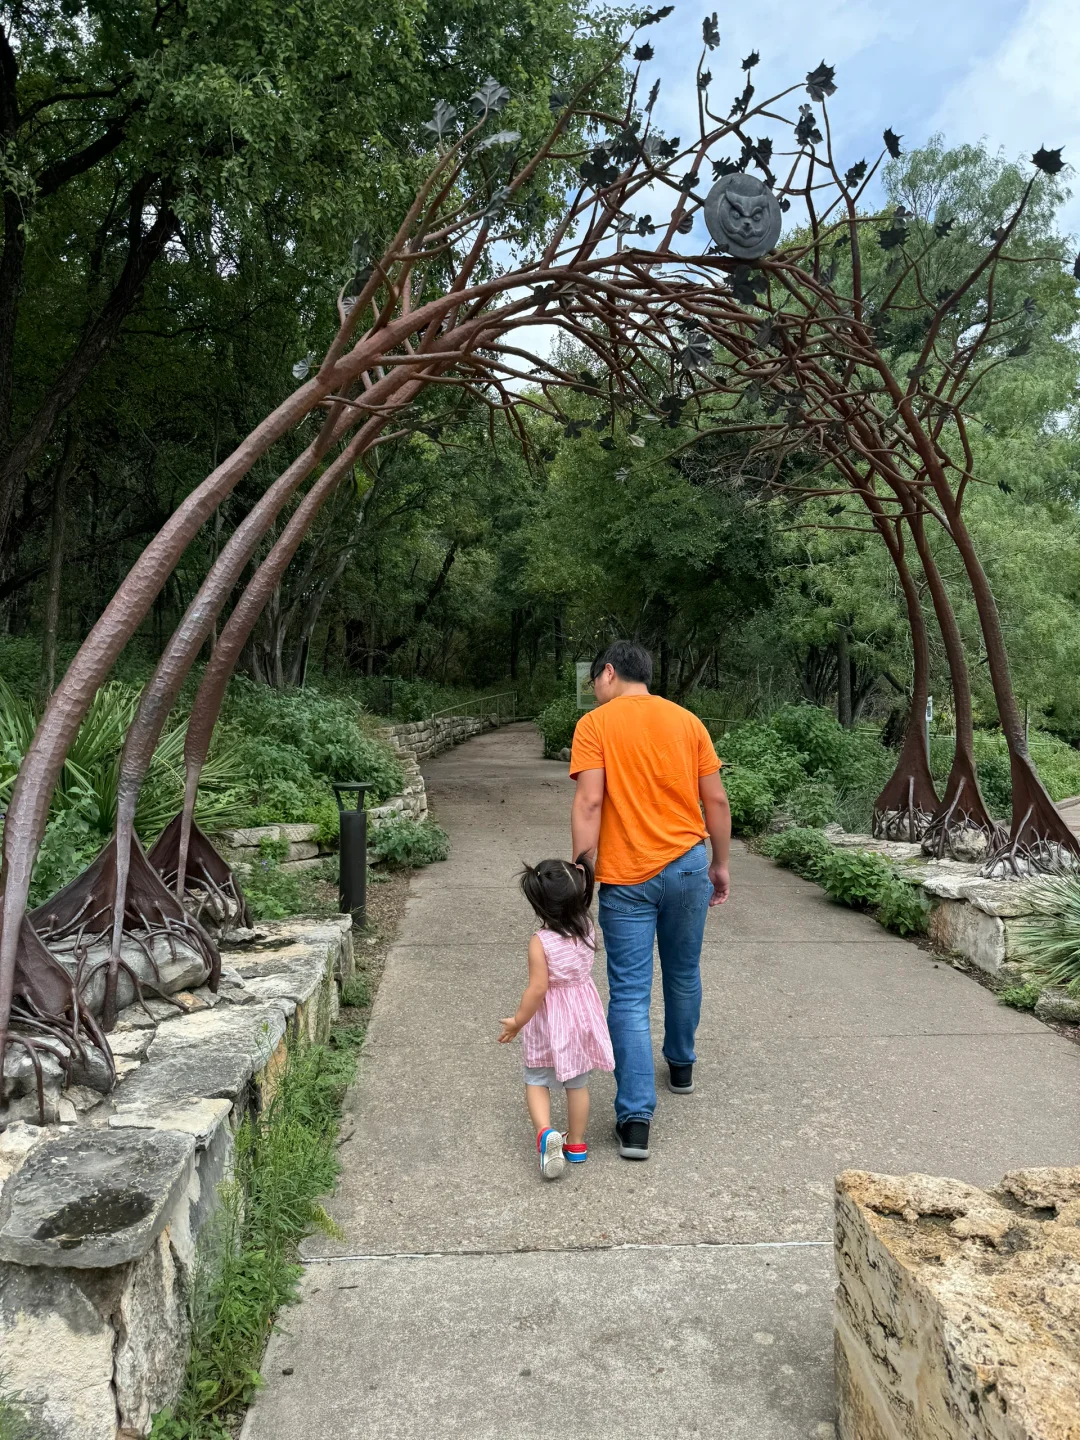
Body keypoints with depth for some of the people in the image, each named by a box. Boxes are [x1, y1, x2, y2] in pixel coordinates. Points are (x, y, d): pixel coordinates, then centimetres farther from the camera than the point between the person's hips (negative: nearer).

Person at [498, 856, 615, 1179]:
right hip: (582, 1015, 5)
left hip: (549, 1021, -5)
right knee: (577, 1083, 19)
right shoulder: (588, 929, -10)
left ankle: (545, 1132, -8)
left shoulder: (541, 942, -25)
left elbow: (538, 989, -24)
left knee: (536, 1081, 14)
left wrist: (517, 1022, -12)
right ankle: (576, 1144, 31)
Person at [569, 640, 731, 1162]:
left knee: (630, 995, 0)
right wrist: (720, 864, 15)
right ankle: (681, 1065, 43)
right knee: (684, 973, 23)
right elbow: (716, 800, 5)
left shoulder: (595, 724, -5)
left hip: (627, 878, -4)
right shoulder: (687, 721, 6)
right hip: (687, 865, 4)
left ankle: (635, 1120, -2)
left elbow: (588, 803, -14)